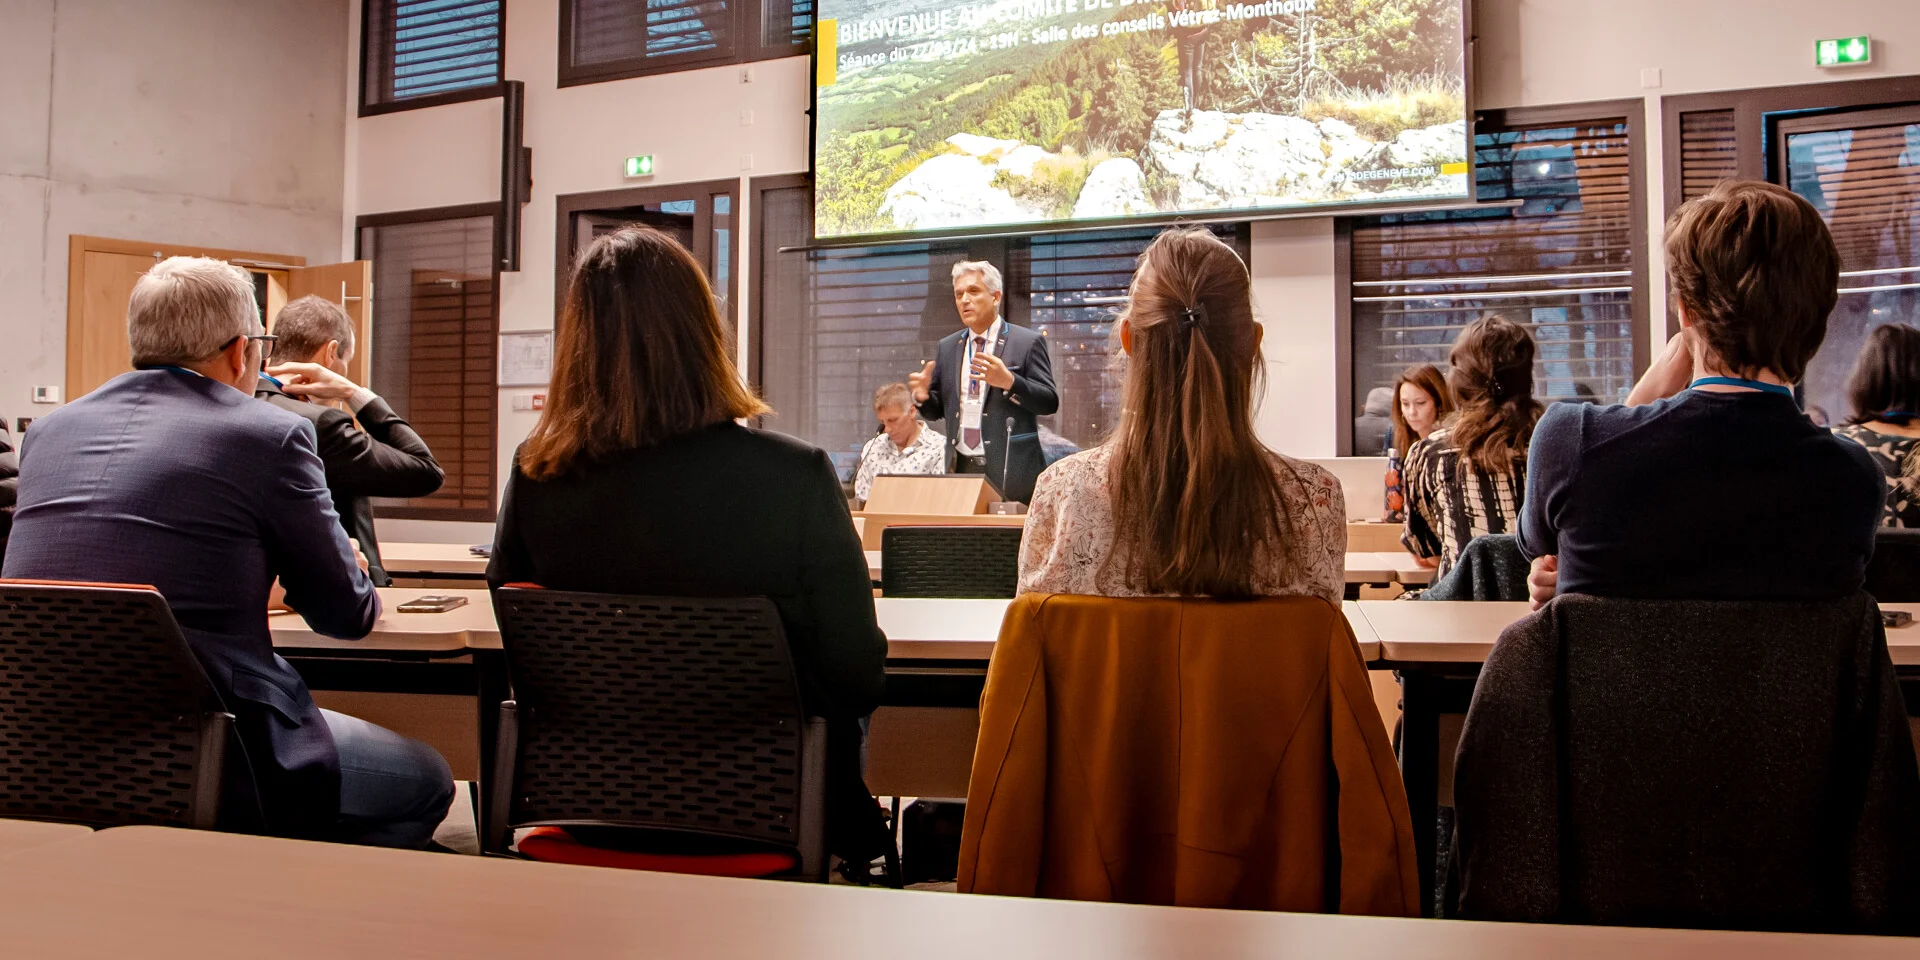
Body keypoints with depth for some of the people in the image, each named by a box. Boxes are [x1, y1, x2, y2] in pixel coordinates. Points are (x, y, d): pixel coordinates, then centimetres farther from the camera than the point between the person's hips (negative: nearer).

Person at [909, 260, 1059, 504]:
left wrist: (1009, 382, -23)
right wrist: (923, 395, -7)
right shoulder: (946, 348, 14)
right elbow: (937, 410, 16)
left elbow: (1050, 402, -8)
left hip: (1008, 472, -4)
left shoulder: (1028, 343, -1)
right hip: (960, 468, 4)